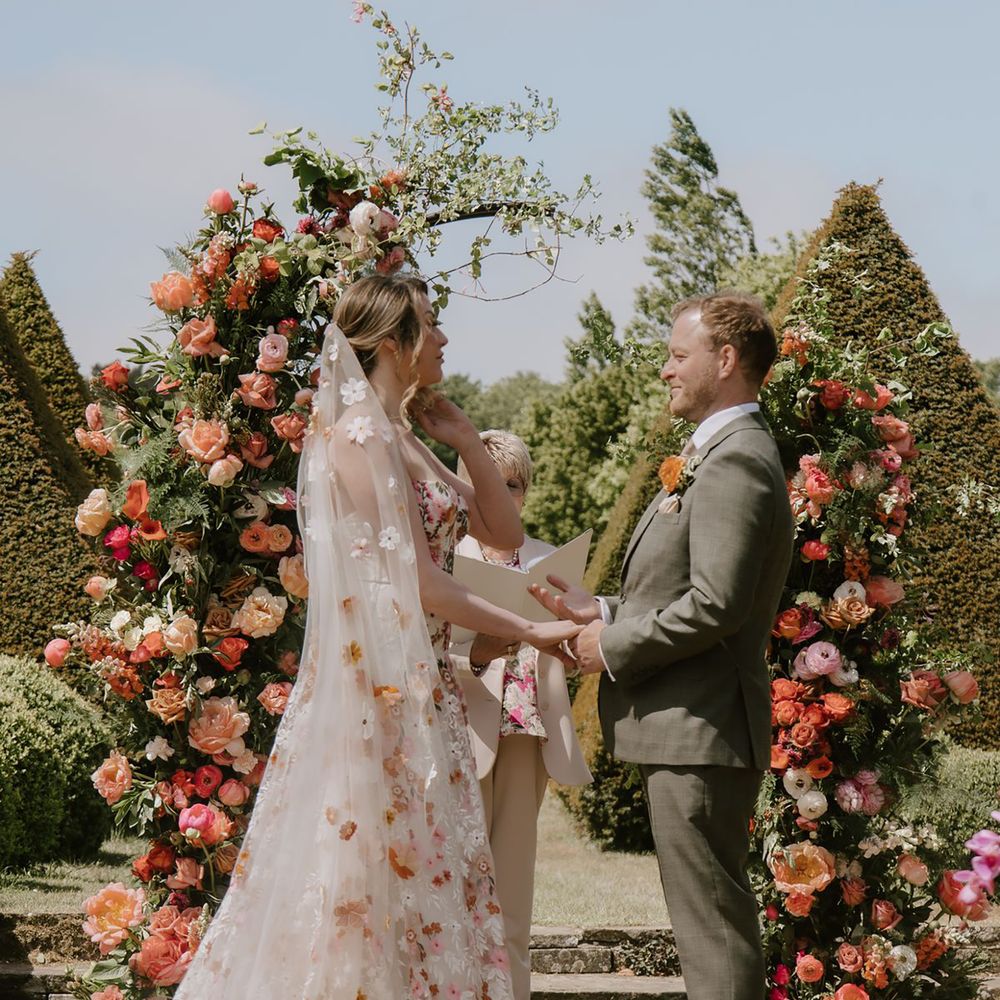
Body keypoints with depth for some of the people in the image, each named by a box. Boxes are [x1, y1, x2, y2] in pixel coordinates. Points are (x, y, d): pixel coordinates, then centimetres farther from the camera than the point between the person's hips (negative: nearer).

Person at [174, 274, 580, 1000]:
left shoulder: (404, 440, 15)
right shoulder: (360, 436, -13)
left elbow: (504, 531, 18)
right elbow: (414, 578, -17)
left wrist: (465, 439, 6)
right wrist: (527, 632, -11)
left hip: (422, 689, 9)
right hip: (378, 687, -9)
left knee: (423, 874, 10)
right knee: (378, 874, -5)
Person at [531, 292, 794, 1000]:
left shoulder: (735, 460, -16)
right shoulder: (725, 454, 18)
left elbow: (714, 605, -24)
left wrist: (613, 647, -12)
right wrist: (603, 613, 9)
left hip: (701, 728, -11)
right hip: (692, 727, 11)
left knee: (712, 921, -7)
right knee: (713, 915, 16)